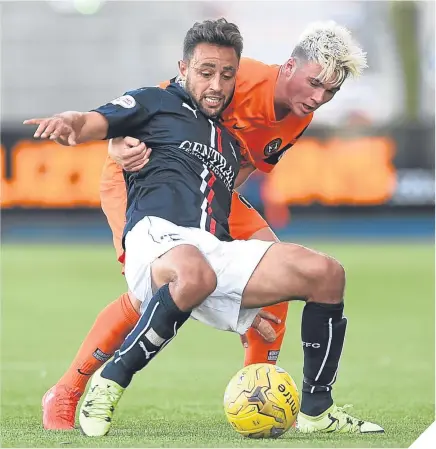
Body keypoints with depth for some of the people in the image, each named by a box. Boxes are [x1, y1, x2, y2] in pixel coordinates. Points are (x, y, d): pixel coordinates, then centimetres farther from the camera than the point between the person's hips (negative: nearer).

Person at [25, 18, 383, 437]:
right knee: (196, 275, -44)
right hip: (158, 236, -7)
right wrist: (69, 123, -23)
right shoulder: (156, 103, 17)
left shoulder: (229, 142, 36)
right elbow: (95, 123, -1)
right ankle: (109, 383, -26)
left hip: (216, 251, 7)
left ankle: (316, 410, 1)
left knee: (326, 273, -8)